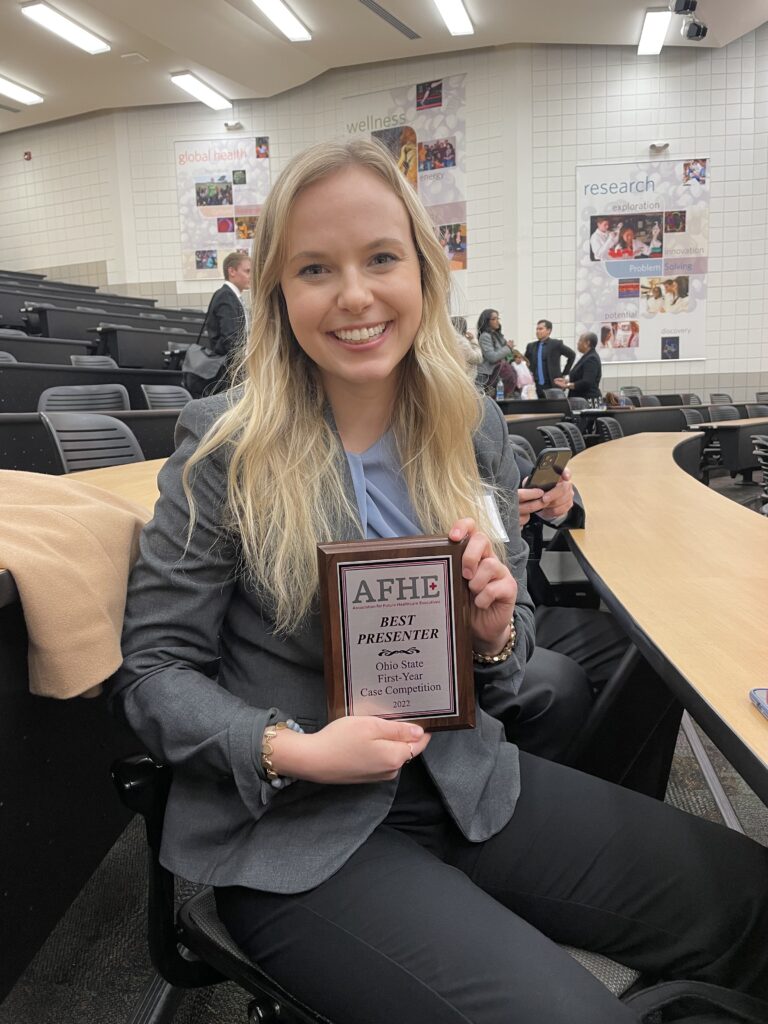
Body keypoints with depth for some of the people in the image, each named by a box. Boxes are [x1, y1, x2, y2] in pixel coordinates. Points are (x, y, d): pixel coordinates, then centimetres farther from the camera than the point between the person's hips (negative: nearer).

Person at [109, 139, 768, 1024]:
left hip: (463, 781, 4)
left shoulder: (474, 430, 0)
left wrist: (495, 633, -14)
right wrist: (293, 751, -21)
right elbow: (152, 670, -7)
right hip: (291, 832, -3)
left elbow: (510, 643, 9)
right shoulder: (225, 447, -12)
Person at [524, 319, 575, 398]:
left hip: (552, 385, -4)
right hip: (536, 386, 4)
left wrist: (564, 373, 4)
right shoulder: (531, 346, 11)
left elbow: (572, 355, 5)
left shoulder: (556, 344, -1)